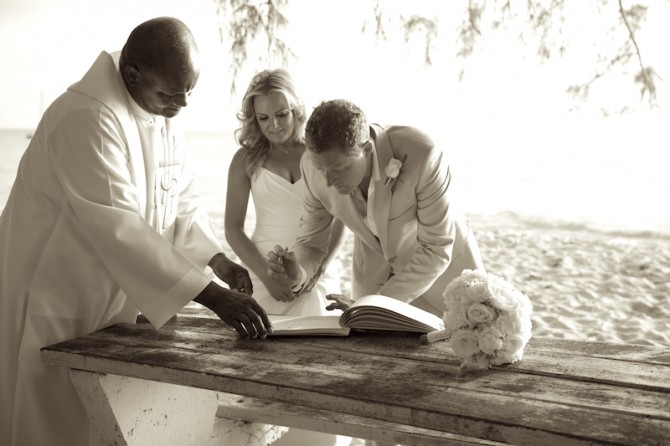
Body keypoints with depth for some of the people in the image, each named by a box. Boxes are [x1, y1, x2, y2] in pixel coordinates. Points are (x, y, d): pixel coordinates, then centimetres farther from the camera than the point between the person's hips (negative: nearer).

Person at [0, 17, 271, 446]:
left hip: (114, 301, 8)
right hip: (56, 303, -8)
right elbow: (117, 227, -35)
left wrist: (219, 261, -8)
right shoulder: (86, 119, -27)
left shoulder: (163, 111, 1)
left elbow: (181, 198, 7)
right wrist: (213, 296, -36)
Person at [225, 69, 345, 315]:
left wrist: (320, 268, -10)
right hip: (265, 270, 0)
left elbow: (339, 219, 4)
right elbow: (233, 229, 1)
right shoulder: (246, 160, 0)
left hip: (319, 271, 1)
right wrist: (266, 275, -11)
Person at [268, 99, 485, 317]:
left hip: (441, 264, -2)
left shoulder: (421, 154, -38)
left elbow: (436, 249, -29)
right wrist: (297, 273, -33)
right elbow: (312, 241, -10)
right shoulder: (316, 163, -24)